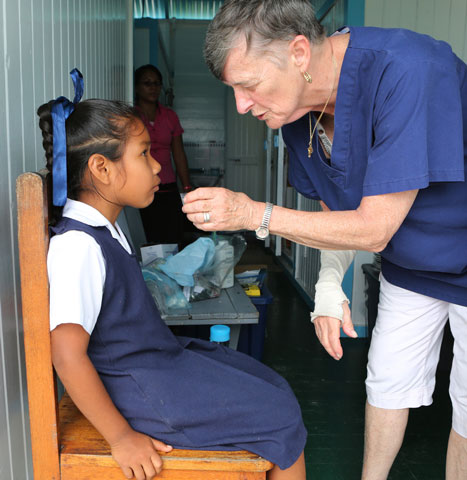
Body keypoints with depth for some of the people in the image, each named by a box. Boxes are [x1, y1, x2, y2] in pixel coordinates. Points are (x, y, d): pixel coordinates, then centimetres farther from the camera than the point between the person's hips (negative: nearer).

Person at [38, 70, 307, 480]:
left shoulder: (106, 228, 9)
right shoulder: (77, 245, -24)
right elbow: (67, 353, -28)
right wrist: (121, 437, -23)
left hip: (166, 355, 10)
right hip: (142, 388, -10)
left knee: (276, 390, 13)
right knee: (282, 418, -6)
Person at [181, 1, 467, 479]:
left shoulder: (405, 72, -37)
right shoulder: (296, 110, -12)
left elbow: (374, 228, -35)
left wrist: (253, 214, -34)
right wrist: (329, 285, -12)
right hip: (407, 264, 6)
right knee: (387, 381, 16)